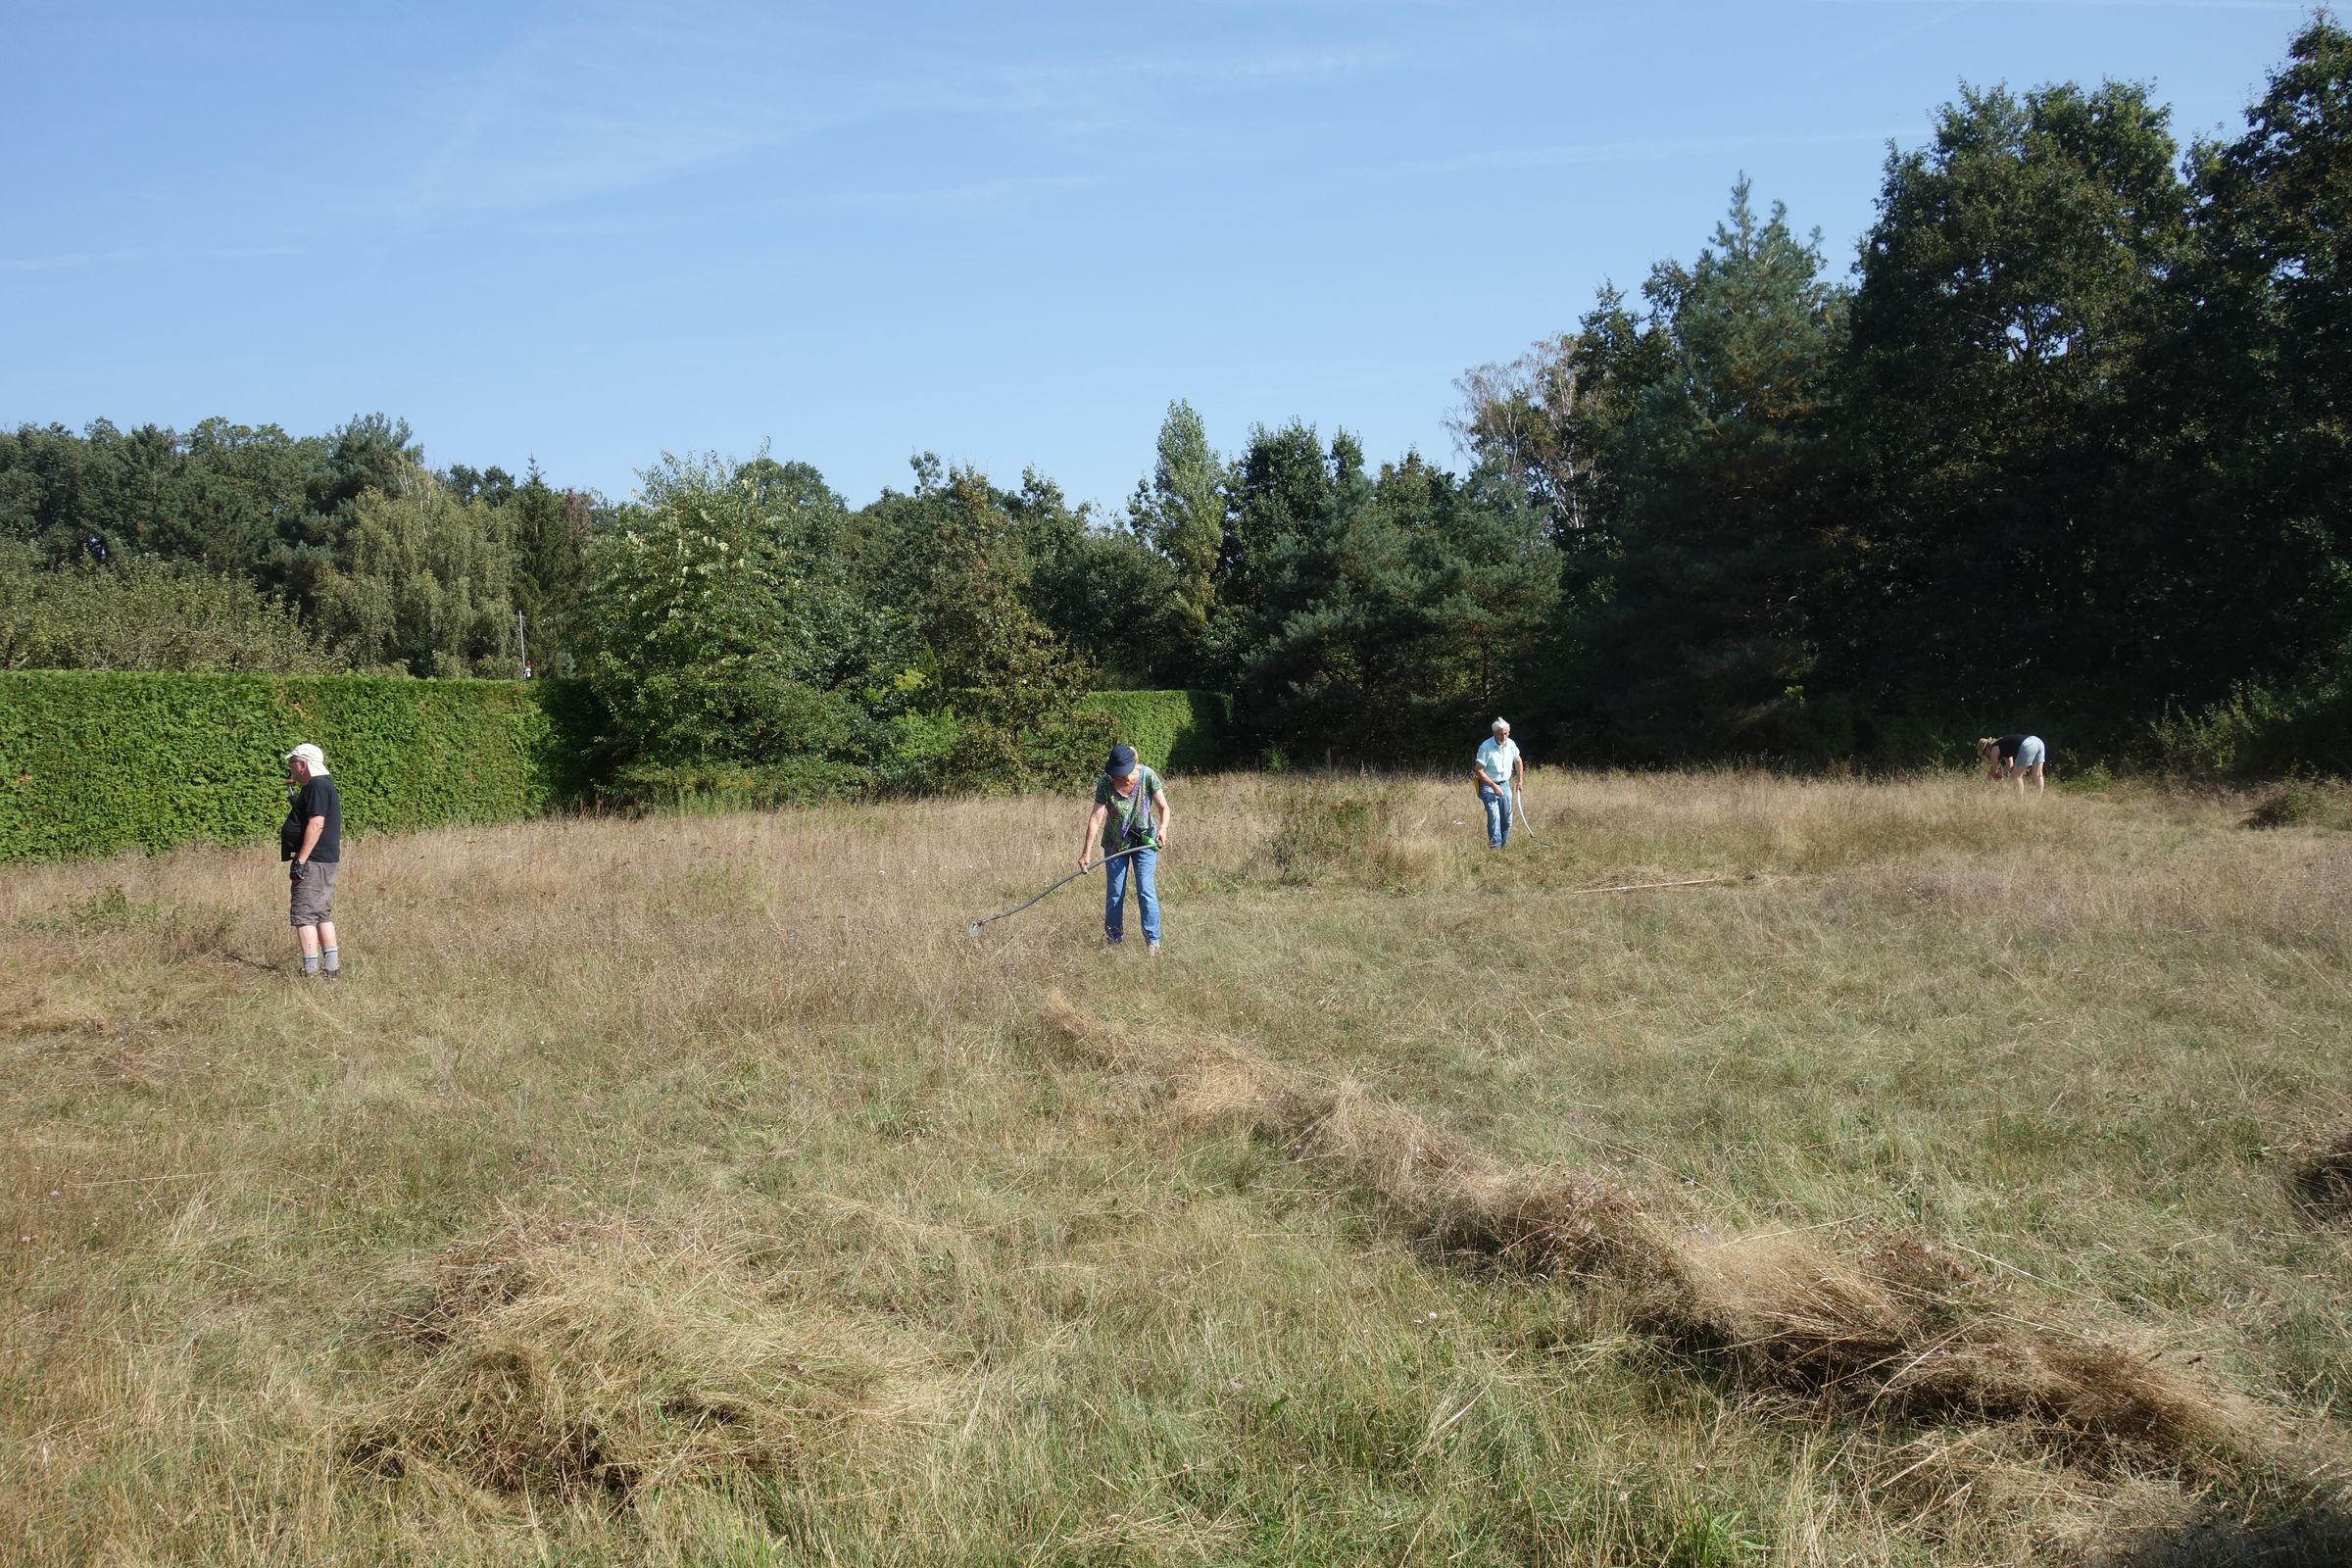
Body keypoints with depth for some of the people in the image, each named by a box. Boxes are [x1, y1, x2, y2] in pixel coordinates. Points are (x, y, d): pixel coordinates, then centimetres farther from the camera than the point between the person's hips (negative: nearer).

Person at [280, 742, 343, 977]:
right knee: (322, 914, 14)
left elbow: (316, 823, -24)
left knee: (303, 915, -8)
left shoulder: (317, 786, -14)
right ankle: (331, 967, 17)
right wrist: (295, 802, 19)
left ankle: (311, 970, -10)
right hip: (326, 861, 11)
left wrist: (300, 860, -25)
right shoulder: (323, 784, 18)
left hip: (313, 862, -11)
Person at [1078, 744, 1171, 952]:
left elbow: (1163, 807, -12)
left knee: (1146, 890, -7)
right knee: (1114, 892, 6)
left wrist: (1163, 827, -34)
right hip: (1115, 842, 1)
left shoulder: (1147, 776, -17)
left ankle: (1153, 941, -2)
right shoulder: (1105, 783, -17)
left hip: (1144, 840, -1)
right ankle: (1112, 938, 21)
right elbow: (1096, 817, -19)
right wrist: (1086, 852, -22)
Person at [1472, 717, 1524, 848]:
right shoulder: (1486, 747, -21)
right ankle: (1495, 846, -17)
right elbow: (1479, 771, -21)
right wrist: (1494, 786, -23)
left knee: (1507, 817, 7)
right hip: (1488, 785, -6)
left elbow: (1518, 761, 19)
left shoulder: (1511, 744, -2)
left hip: (1505, 784, 6)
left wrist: (1520, 780, 16)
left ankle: (1504, 845, 20)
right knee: (1494, 815, -18)